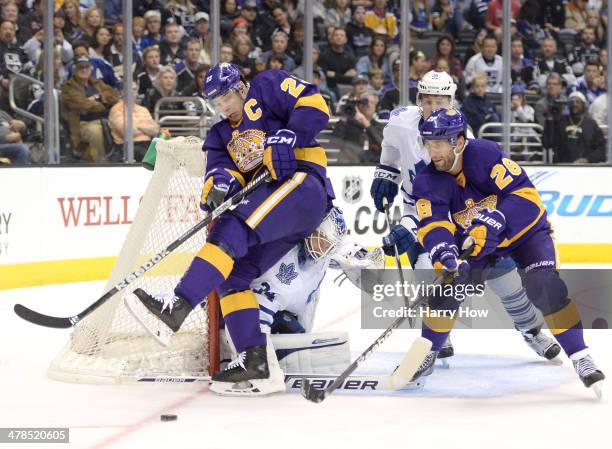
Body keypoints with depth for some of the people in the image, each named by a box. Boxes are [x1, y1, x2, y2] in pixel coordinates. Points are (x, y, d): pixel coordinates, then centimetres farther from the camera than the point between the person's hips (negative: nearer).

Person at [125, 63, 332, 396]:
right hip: (272, 212, 8)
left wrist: (286, 139, -20)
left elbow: (313, 105, -6)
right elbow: (220, 167, 6)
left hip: (302, 184, -8)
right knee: (231, 273, -4)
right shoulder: (220, 135, 25)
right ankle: (256, 364, -9)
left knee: (232, 228, -27)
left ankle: (176, 309, -40)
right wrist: (221, 182, -18)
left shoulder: (267, 89, 9)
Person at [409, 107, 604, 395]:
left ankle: (580, 357, -15)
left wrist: (493, 223, -44)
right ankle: (427, 354, 11)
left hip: (524, 229, -4)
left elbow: (525, 194, -32)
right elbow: (432, 226, -26)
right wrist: (443, 253, -46)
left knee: (545, 286, -23)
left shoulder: (486, 155, -30)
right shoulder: (427, 183, -16)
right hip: (473, 238, 4)